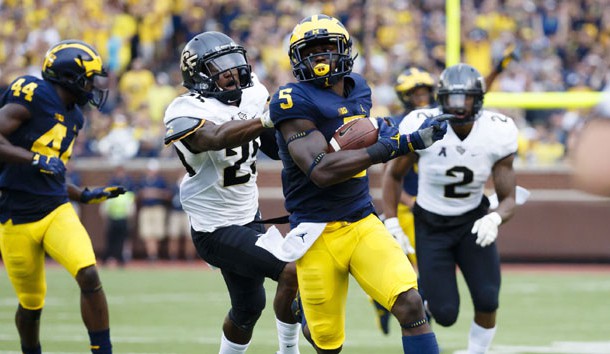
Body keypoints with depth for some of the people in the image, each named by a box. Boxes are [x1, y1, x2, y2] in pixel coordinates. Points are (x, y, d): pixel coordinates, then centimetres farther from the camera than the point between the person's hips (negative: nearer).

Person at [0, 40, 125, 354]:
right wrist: (35, 159, -26)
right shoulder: (33, 96, -12)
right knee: (31, 304, 7)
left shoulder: (73, 116, 13)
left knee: (89, 276, -18)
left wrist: (86, 196, 15)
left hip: (57, 211, 5)